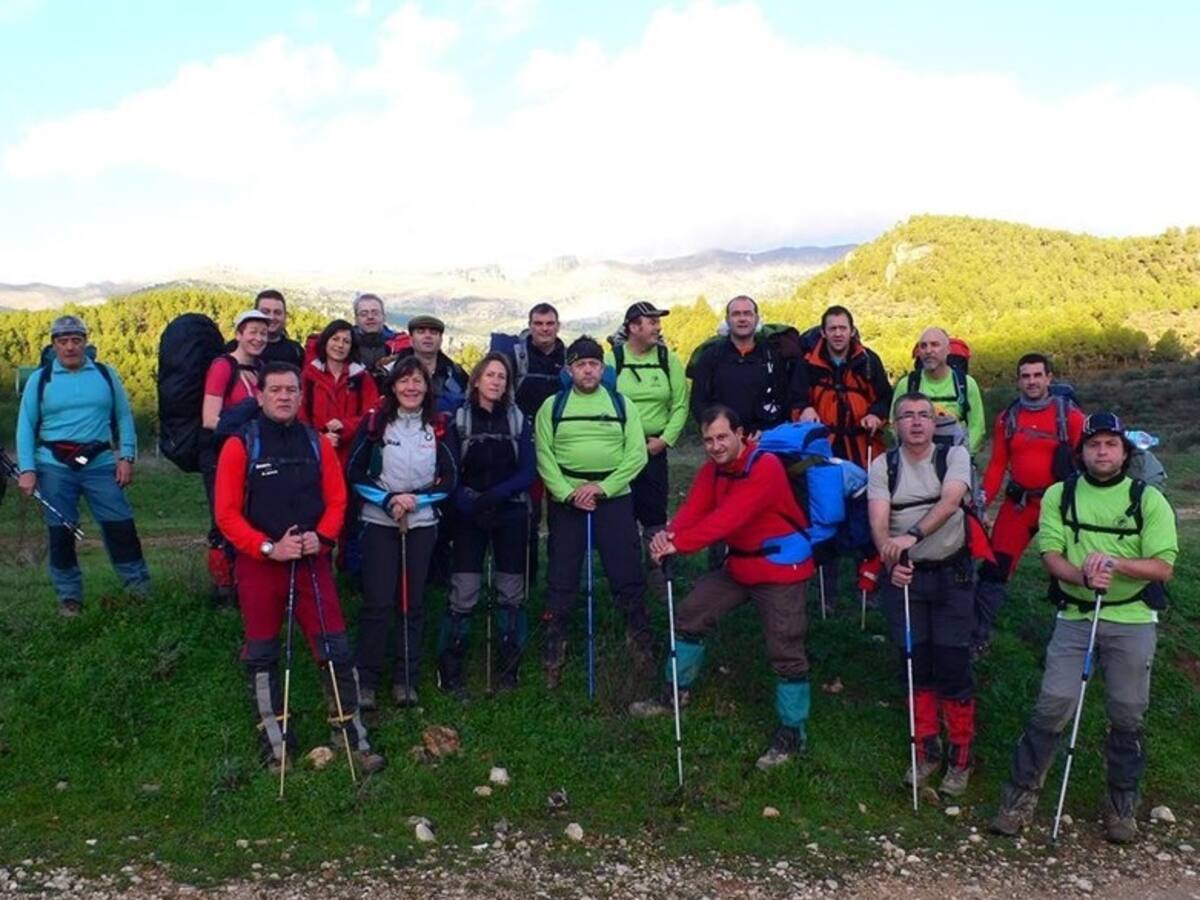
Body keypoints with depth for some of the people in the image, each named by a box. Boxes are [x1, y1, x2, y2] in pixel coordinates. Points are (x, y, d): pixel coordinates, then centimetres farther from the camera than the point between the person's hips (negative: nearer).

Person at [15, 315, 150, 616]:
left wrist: (126, 457, -3)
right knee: (61, 532, 7)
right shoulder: (39, 380, 4)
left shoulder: (106, 374, 5)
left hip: (100, 464, 0)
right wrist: (26, 470, -4)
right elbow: (26, 427, 4)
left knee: (120, 525, 0)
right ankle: (69, 595, 20)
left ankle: (139, 584, 14)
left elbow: (124, 417, 6)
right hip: (54, 467, 0)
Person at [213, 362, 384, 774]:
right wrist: (268, 547, -17)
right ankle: (276, 744, 21)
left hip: (312, 563, 2)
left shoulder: (317, 443, 4)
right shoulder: (240, 445, -6)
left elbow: (336, 499, 7)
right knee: (261, 654, 8)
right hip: (258, 565, -2)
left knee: (336, 649, 2)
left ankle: (351, 734, 16)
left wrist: (322, 536, -10)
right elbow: (227, 513, -8)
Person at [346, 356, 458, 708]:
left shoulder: (439, 427, 2)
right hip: (379, 522, -2)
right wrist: (387, 500, -13)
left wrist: (415, 499, -11)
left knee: (413, 603, 6)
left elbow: (449, 479, 3)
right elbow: (355, 472, -2)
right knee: (377, 603, -3)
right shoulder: (374, 421, -2)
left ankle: (406, 680, 16)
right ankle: (366, 680, 8)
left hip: (422, 524, 2)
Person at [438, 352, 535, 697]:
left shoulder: (519, 420, 4)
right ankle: (449, 672, 6)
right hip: (469, 517, -2)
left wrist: (493, 495, -18)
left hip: (511, 516, 2)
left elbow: (527, 474, -3)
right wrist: (469, 505, -20)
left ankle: (507, 671, 21)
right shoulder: (459, 419, 1)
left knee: (511, 595, 7)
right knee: (462, 596, -6)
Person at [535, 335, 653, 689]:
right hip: (566, 500, 0)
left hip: (615, 498, 0)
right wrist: (568, 492, -15)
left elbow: (636, 454, -1)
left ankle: (639, 636, 22)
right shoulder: (552, 406, 6)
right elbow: (544, 456, -2)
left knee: (627, 572, 2)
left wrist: (602, 487, -13)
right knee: (561, 576, 6)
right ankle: (554, 649, 19)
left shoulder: (622, 404, 7)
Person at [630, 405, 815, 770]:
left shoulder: (765, 466, -25)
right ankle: (674, 695, 27)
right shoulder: (711, 470, 1)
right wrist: (668, 535, -34)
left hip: (780, 567, -8)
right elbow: (692, 510, -12)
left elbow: (728, 518, -35)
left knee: (785, 652, -5)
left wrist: (680, 544, -41)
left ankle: (792, 733, 11)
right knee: (690, 615, 10)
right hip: (739, 563, 8)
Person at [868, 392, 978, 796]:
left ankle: (960, 756, 15)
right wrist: (890, 555, -32)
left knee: (952, 664, -2)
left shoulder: (954, 456, -4)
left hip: (951, 574, -2)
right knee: (916, 663, 8)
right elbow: (878, 522, -13)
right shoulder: (882, 466, 0)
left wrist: (912, 535, -38)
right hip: (904, 575, 2)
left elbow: (950, 501, -23)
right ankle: (926, 751, 23)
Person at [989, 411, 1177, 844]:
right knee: (1053, 706, -4)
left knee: (1128, 715, 9)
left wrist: (1114, 562, -23)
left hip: (1132, 622, 0)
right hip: (1074, 617, 0)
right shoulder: (1059, 495, 4)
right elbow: (1050, 555, -4)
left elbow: (1163, 567, -7)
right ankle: (1021, 794, 9)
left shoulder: (1149, 499, 0)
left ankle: (1122, 803, 27)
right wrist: (1083, 575, -24)